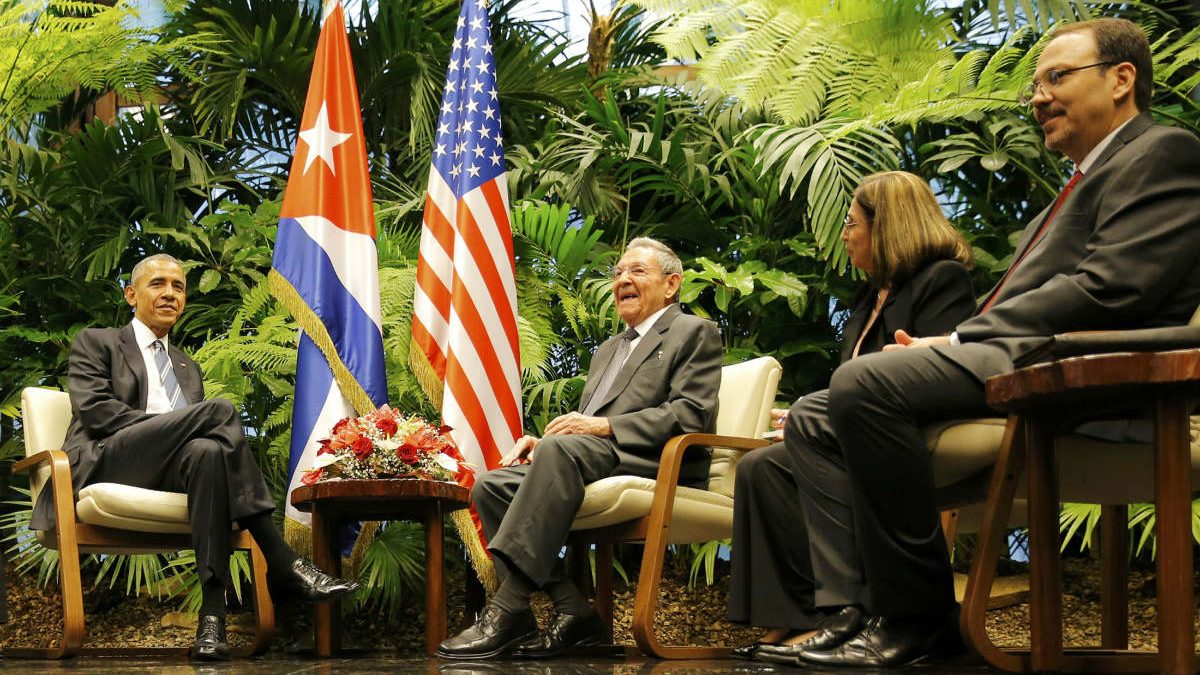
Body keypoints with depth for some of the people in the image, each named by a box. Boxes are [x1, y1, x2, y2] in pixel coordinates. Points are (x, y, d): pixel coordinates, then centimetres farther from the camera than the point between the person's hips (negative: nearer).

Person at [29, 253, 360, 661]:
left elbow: (202, 438, 22)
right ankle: (281, 565, -34)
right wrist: (168, 425, -12)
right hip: (107, 464, -4)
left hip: (172, 471, 4)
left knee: (207, 451, -37)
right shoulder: (96, 342, 18)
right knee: (219, 410, -28)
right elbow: (93, 409, -1)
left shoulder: (188, 367, 33)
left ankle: (212, 612, -48)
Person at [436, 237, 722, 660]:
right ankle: (573, 613, -20)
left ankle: (507, 611, -41)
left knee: (561, 449, -36)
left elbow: (691, 415, -8)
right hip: (592, 459, 8)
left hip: (652, 465, -8)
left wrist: (603, 426, -16)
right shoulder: (609, 350, 33)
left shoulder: (693, 333, 8)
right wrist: (539, 442, 5)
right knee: (490, 486, -14)